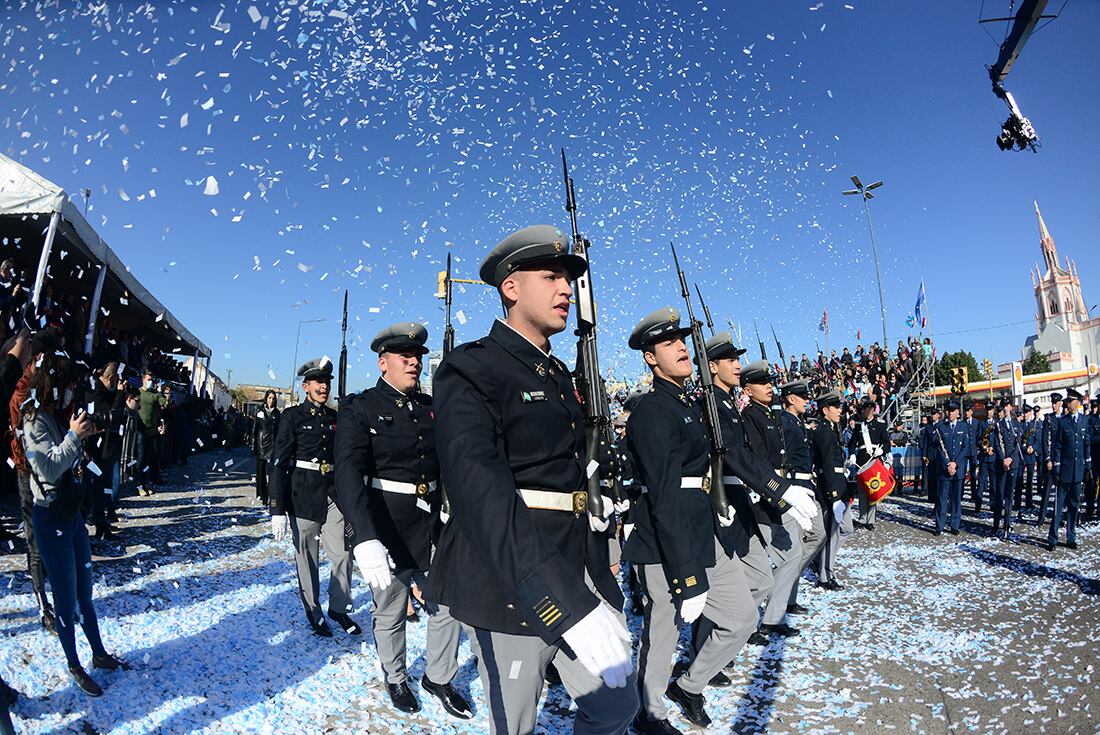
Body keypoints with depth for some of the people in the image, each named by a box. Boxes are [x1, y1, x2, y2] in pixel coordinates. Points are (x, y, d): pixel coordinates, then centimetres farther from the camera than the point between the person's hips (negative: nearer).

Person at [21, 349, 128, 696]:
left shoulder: (58, 415, 7)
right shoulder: (35, 420, -16)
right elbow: (50, 469, -24)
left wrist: (84, 436, -1)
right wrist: (74, 436, -26)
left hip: (72, 512, 8)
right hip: (51, 518, -7)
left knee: (85, 590, 16)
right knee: (66, 598, 4)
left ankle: (99, 654, 29)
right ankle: (74, 667, 20)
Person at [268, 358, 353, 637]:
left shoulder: (335, 418, 11)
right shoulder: (292, 416, -3)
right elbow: (279, 463, -7)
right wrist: (277, 510, -12)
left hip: (334, 496, 4)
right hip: (303, 496, -3)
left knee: (342, 555, 0)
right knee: (307, 559, 7)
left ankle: (338, 608, 21)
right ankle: (314, 614, 25)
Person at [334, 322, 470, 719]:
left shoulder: (432, 407, 5)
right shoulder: (358, 408, -11)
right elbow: (349, 473, -22)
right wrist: (365, 538, -34)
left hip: (433, 524, 4)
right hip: (386, 529, -4)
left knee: (448, 606, 12)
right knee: (390, 614, 15)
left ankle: (438, 678, 36)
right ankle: (396, 678, 41)